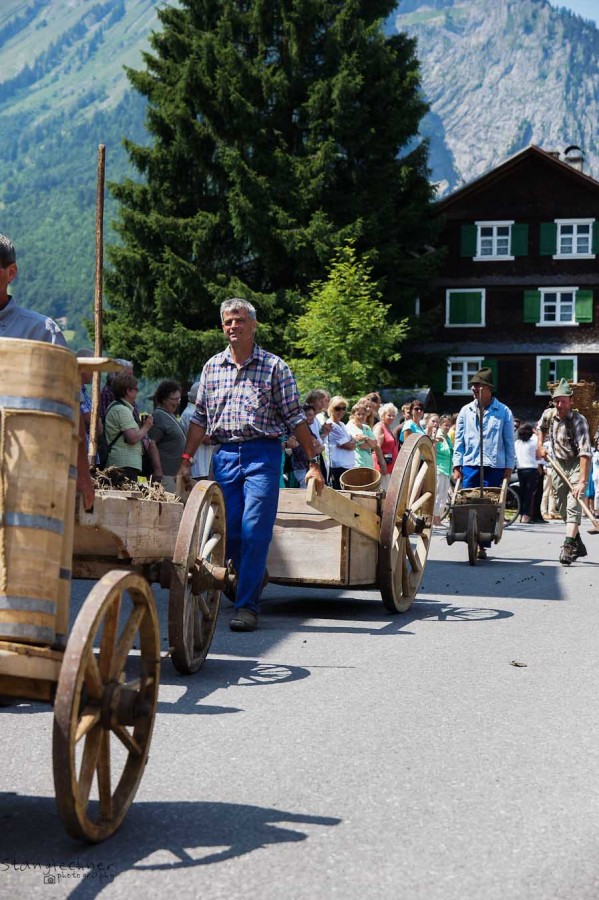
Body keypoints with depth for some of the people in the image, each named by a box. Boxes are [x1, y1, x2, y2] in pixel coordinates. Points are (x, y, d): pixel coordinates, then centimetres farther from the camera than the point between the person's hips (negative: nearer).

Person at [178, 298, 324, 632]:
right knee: (229, 531, 5)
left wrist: (313, 463, -2)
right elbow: (200, 418, 17)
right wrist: (186, 460, 12)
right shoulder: (213, 367, 11)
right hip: (224, 454, 4)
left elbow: (295, 417, 1)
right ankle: (255, 578, 30)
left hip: (263, 454, -4)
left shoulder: (274, 366, 0)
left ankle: (247, 605, -5)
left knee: (254, 530, -10)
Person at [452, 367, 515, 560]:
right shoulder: (466, 411, 9)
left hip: (494, 466, -2)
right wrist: (457, 466, 3)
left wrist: (509, 467, 0)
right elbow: (459, 440, 10)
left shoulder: (504, 412, 3)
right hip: (470, 465, 2)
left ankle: (482, 545, 7)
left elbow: (509, 442, 5)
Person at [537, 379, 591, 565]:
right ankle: (578, 545, 27)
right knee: (562, 508, 12)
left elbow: (585, 452, -34)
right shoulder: (548, 415, -3)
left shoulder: (578, 420, -24)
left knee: (573, 506, -21)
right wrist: (540, 446, 8)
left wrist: (582, 481, -42)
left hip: (577, 465, -7)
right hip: (558, 465, 7)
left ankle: (568, 547, -30)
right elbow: (540, 428, 25)